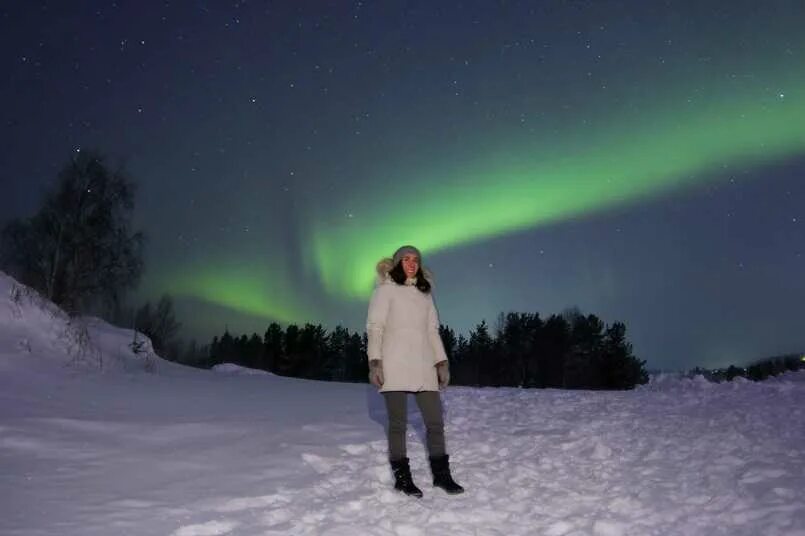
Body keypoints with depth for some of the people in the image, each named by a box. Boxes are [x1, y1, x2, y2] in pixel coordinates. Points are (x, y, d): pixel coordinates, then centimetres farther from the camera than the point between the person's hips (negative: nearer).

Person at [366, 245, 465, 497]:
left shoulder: (425, 293, 20)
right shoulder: (386, 288, 5)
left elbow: (432, 330, 19)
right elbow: (375, 326, -3)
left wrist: (442, 361, 10)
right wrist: (374, 361, -13)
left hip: (423, 365, 5)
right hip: (394, 365, -5)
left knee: (435, 421, 2)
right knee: (398, 422, -3)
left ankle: (441, 474, 15)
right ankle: (402, 477, 8)